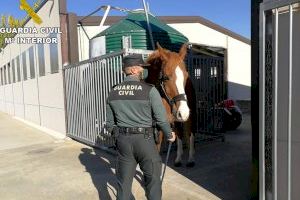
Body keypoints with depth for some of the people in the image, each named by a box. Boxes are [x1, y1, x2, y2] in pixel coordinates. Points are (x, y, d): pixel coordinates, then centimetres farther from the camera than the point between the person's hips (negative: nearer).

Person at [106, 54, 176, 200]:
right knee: (152, 178, 16)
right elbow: (161, 118, -10)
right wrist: (169, 135, 7)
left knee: (124, 180, 17)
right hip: (144, 139, -4)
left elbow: (110, 123, 6)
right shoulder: (149, 90, -13)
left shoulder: (113, 92, 1)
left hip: (122, 140, 4)